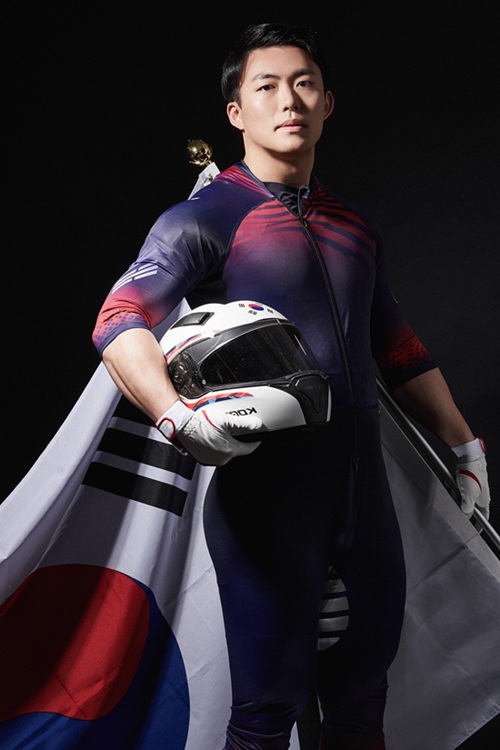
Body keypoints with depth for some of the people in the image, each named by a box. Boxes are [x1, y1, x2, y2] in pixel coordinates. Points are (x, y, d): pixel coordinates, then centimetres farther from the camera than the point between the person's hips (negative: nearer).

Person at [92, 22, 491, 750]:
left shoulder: (355, 227, 17)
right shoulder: (204, 219, -3)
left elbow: (398, 349, 26)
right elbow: (120, 321, -16)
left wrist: (463, 443, 27)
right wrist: (176, 414, -34)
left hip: (365, 493, 6)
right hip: (266, 493, -6)